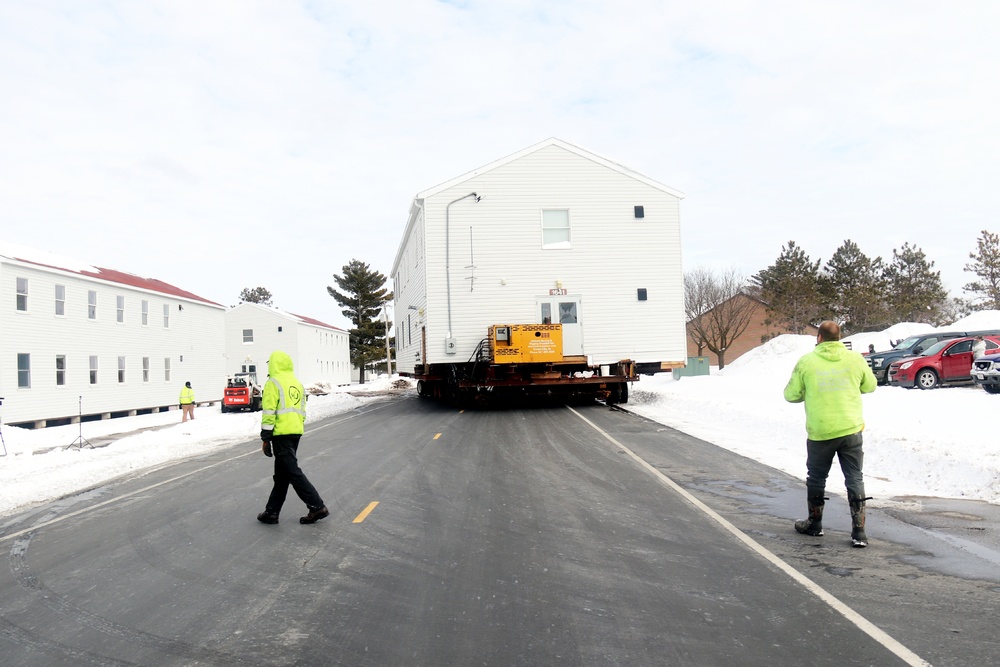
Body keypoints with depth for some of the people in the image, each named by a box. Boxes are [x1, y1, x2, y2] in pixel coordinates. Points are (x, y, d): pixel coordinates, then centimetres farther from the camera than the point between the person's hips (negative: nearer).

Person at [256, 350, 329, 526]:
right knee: (281, 474, 14)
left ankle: (317, 506, -9)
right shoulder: (297, 383, 17)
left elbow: (269, 413, -13)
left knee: (292, 471, -6)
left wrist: (265, 438, -10)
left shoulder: (273, 383, -8)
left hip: (281, 433, -8)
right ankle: (272, 511, 19)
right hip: (296, 431, 8)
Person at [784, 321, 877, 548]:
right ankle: (859, 531, 6)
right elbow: (870, 386, 14)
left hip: (819, 432, -1)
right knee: (855, 479, 8)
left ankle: (814, 523, 29)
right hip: (850, 430, 1)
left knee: (816, 478, 16)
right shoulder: (855, 359, -1)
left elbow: (791, 394, -1)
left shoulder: (806, 361, -6)